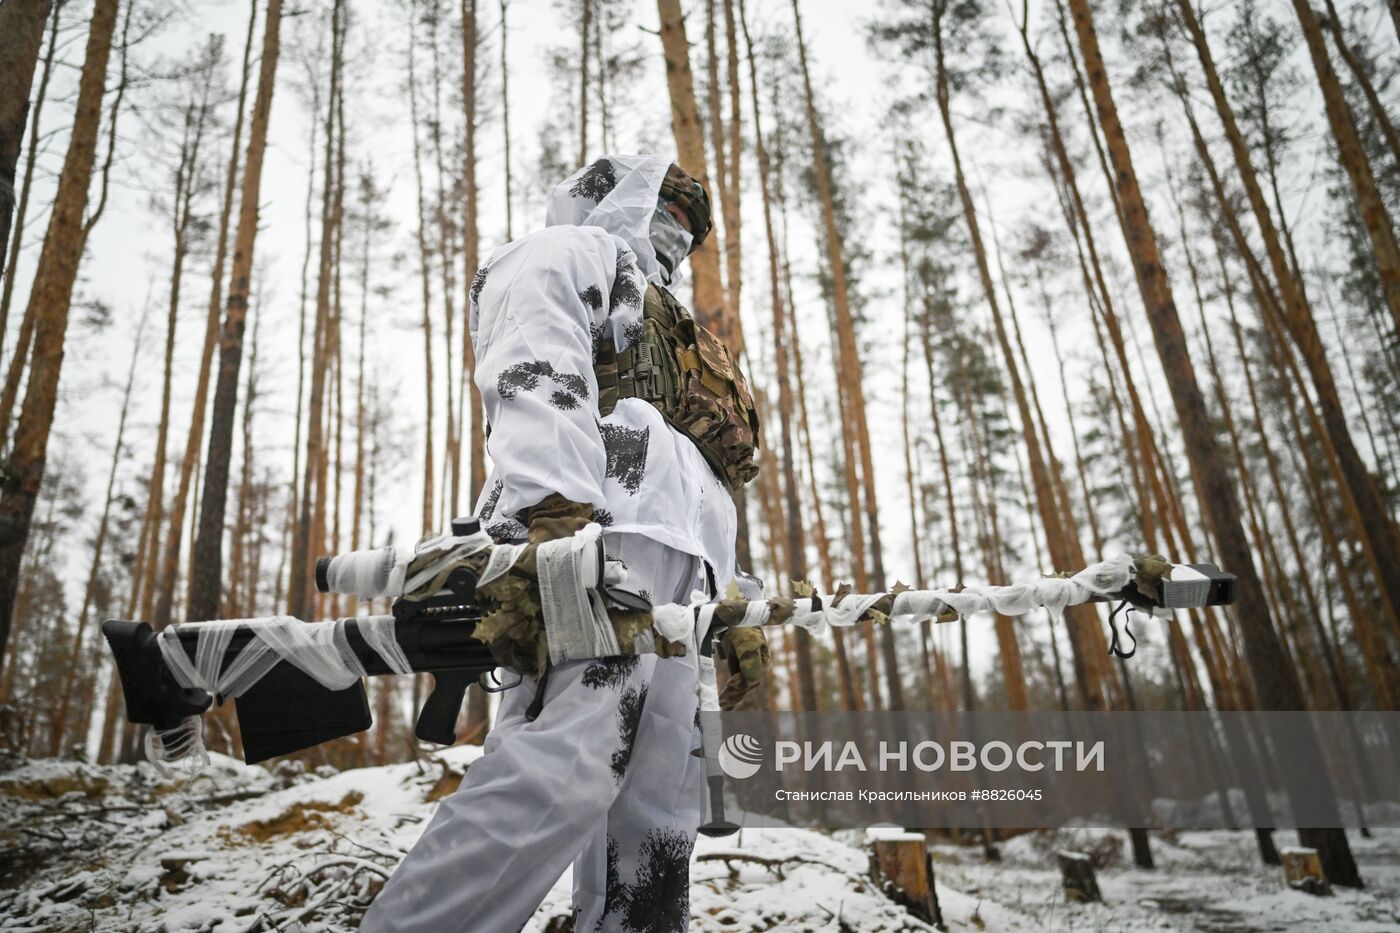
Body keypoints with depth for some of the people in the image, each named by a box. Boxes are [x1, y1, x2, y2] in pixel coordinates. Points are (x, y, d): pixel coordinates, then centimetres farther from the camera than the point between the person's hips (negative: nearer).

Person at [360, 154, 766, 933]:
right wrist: (552, 534, -23)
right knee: (564, 769, -26)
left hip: (672, 561, 9)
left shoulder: (670, 334, 41)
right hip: (598, 529, -9)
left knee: (657, 813, -1)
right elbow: (538, 389, -7)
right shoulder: (564, 254, 16)